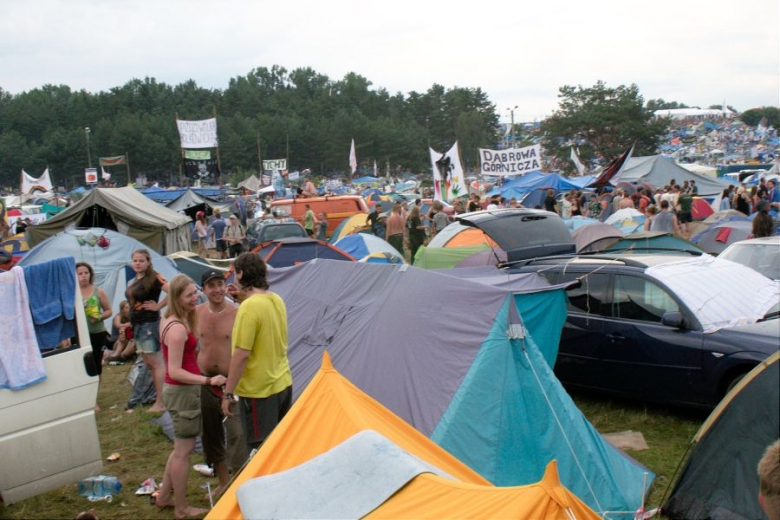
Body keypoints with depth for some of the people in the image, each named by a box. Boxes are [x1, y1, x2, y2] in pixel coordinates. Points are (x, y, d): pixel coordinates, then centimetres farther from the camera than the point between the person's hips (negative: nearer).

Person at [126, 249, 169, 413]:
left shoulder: (154, 278, -15)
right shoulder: (134, 281, 13)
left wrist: (158, 306, -18)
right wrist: (132, 323, 12)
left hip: (149, 324, -9)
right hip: (137, 325, 9)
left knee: (156, 364, -5)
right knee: (149, 364, 15)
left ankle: (161, 402, -2)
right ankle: (157, 396, 24)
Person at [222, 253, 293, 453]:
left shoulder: (249, 307, -20)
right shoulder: (277, 300, 5)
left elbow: (241, 354, -22)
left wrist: (228, 393, -15)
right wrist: (244, 297, 14)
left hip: (258, 391, -8)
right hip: (284, 384, 8)